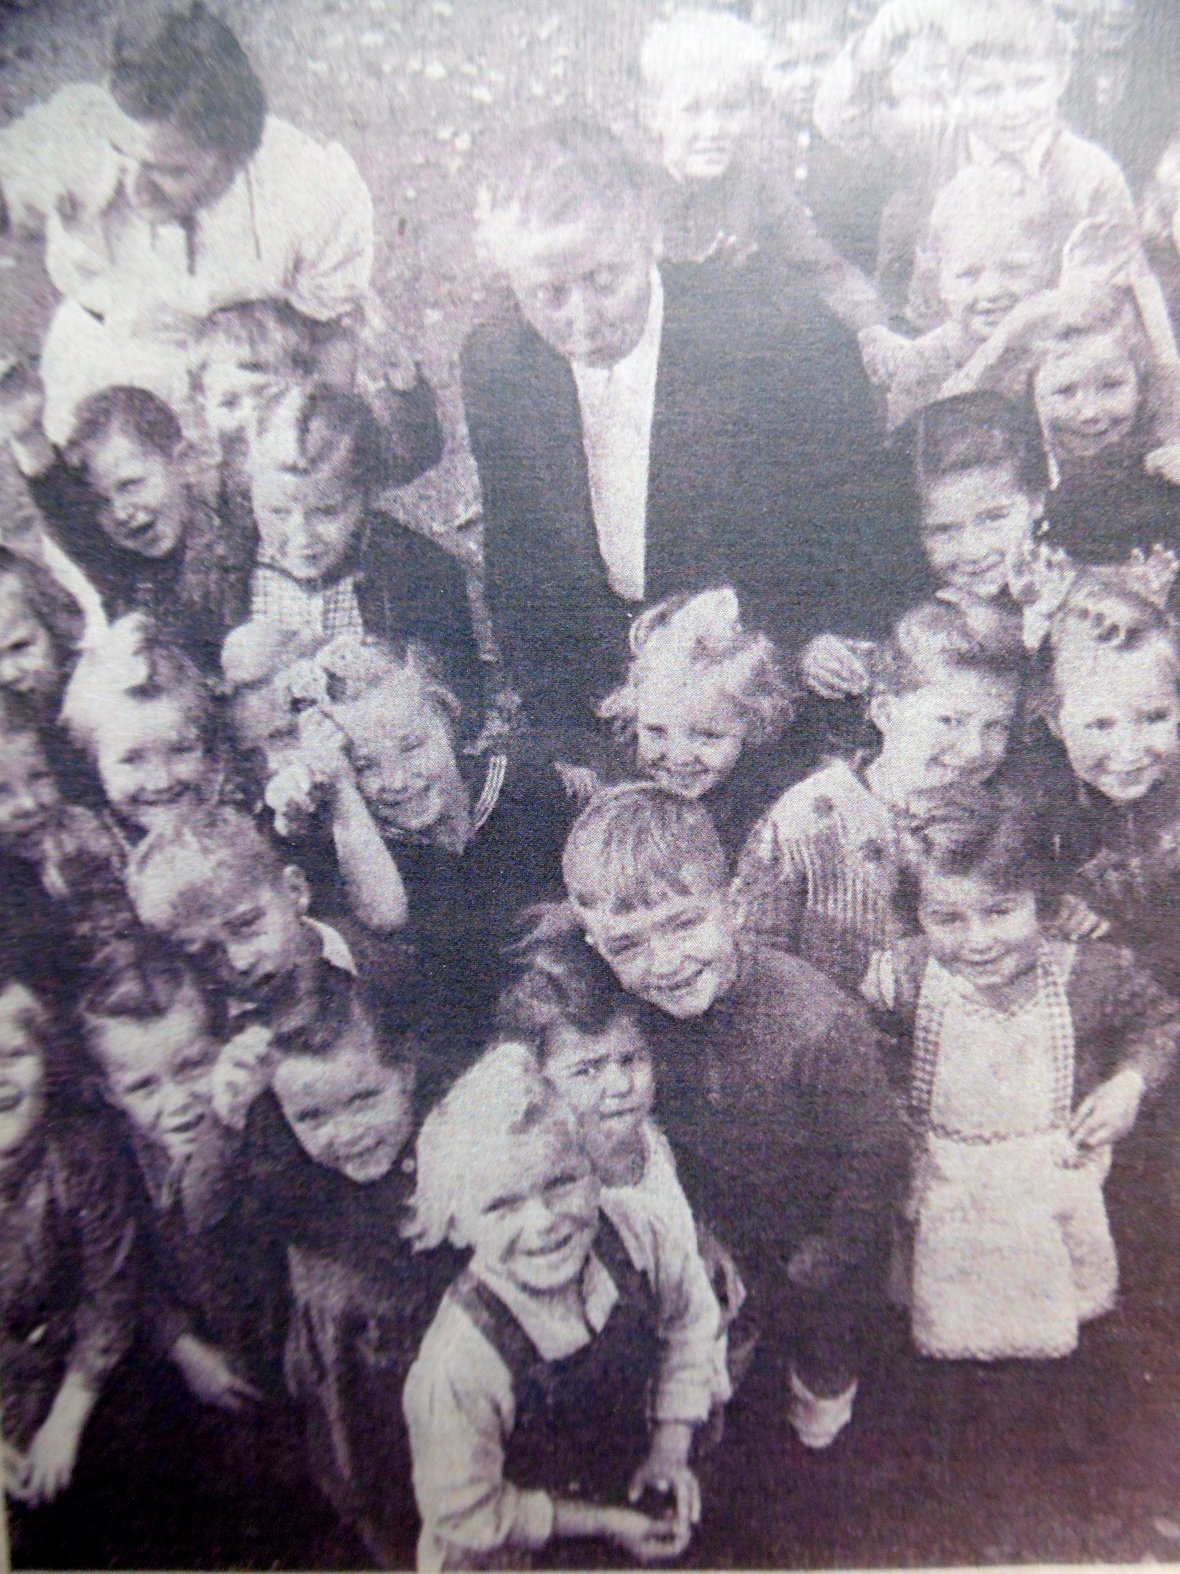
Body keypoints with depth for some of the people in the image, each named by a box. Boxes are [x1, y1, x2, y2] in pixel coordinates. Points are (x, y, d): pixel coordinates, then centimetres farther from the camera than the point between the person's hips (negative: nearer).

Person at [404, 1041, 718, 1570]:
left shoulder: (633, 1236, -26)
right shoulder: (456, 1366, -37)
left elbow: (685, 1324, -5)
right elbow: (465, 1514, -21)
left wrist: (672, 1445, -8)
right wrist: (603, 1523, -16)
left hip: (632, 1499, 4)